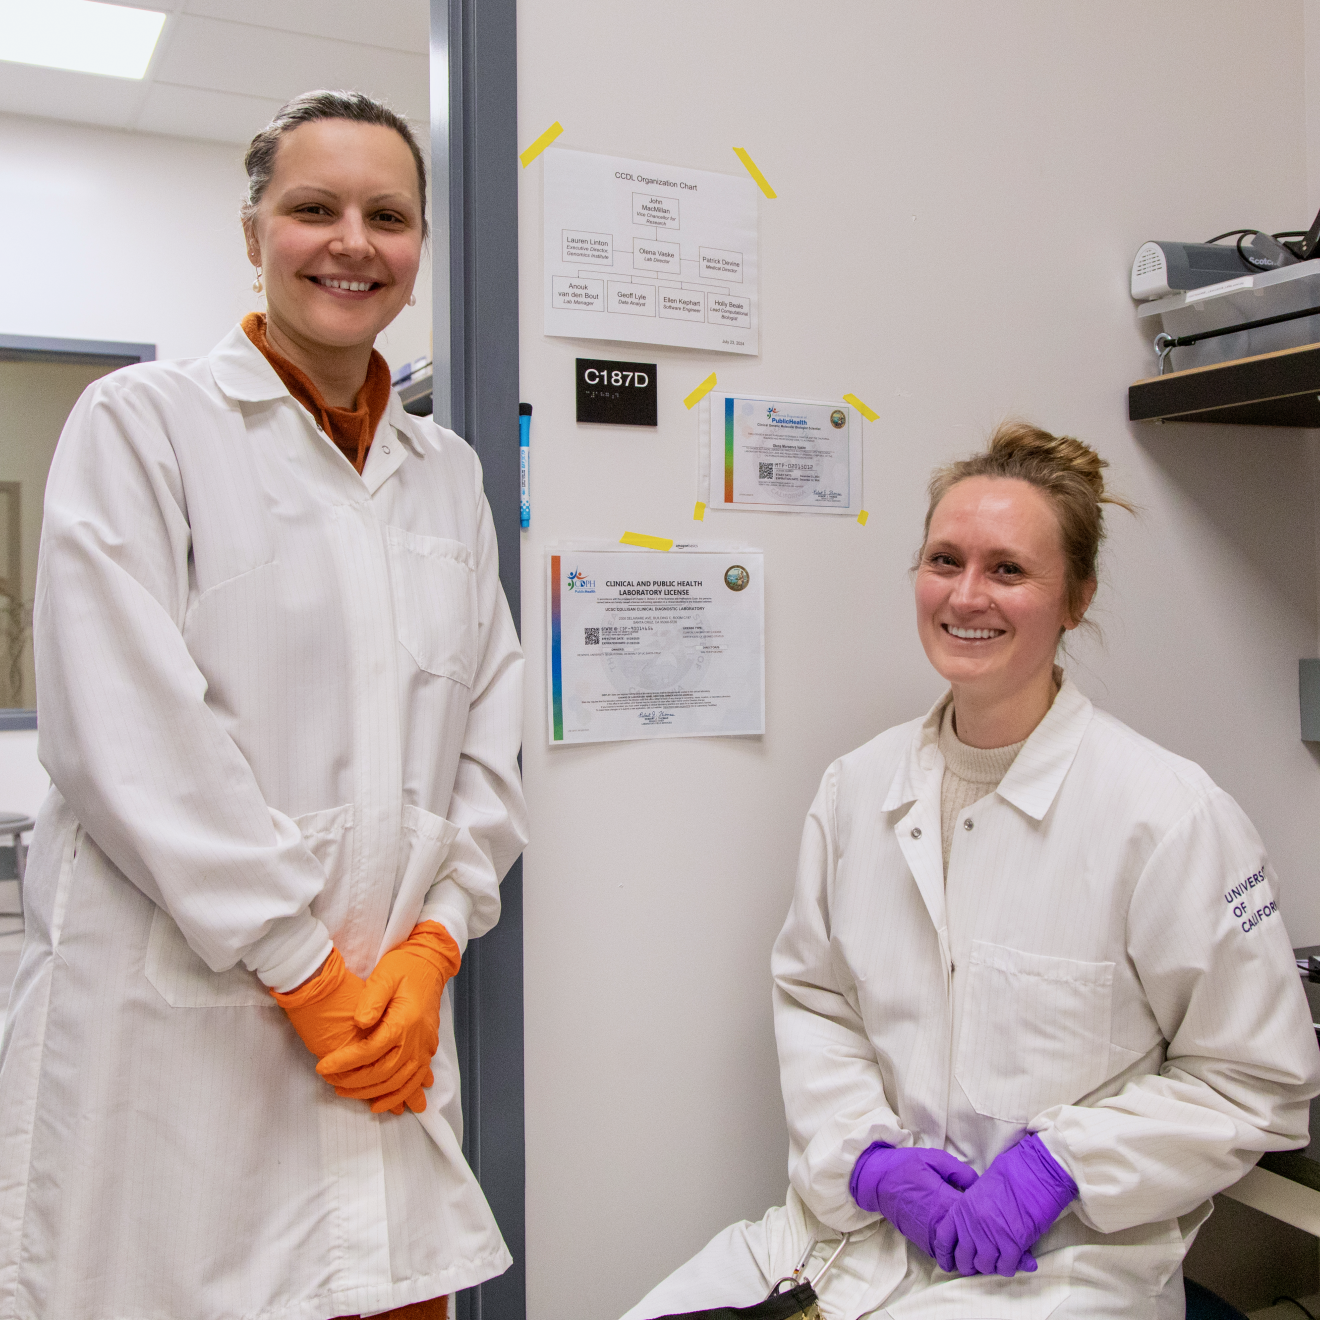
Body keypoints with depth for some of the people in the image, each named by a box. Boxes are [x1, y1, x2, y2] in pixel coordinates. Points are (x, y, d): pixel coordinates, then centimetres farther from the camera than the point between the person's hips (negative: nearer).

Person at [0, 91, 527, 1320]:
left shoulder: (449, 471, 13)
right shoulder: (143, 422, -2)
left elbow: (489, 734, 9)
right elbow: (127, 736, -11)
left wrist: (430, 947, -3)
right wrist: (304, 972, -11)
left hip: (391, 1027, 5)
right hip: (170, 1024, -4)